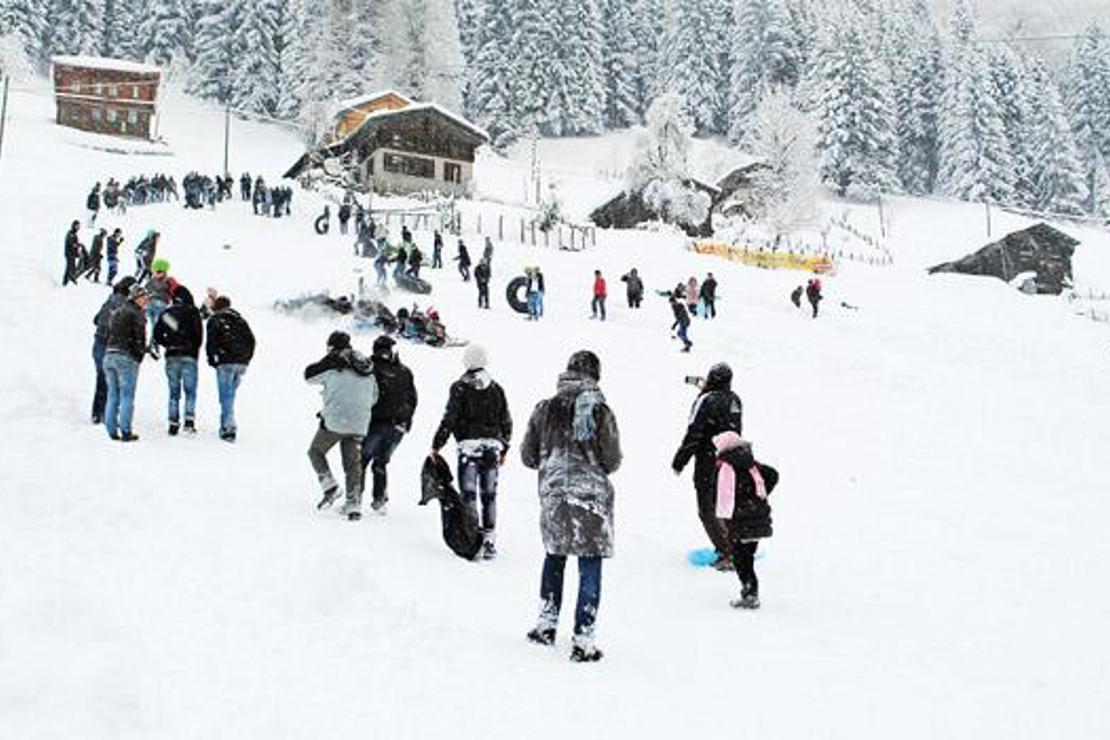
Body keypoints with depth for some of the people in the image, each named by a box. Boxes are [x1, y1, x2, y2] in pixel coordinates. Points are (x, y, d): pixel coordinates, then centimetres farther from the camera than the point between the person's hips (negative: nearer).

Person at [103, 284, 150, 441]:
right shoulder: (135, 313, -5)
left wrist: (108, 353, 19)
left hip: (109, 355, 7)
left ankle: (111, 430, 8)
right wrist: (140, 354, 0)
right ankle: (125, 431, -7)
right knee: (127, 395, -5)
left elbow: (107, 335, 18)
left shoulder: (115, 313, 19)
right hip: (126, 357, -7)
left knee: (112, 395, 10)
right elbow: (140, 337, -11)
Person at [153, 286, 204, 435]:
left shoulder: (166, 313, 8)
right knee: (190, 391, 0)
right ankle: (189, 421, -14)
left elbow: (157, 335, 5)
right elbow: (199, 334, -3)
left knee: (174, 392, 7)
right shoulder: (193, 312, 0)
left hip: (172, 356, 2)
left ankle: (173, 424, 2)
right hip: (189, 356, -2)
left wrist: (168, 345, 15)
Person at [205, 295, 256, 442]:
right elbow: (251, 340, 13)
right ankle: (226, 423, 18)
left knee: (225, 396, -4)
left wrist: (211, 358, 2)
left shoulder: (214, 320, 4)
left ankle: (229, 427, -12)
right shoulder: (240, 320, 18)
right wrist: (246, 358, 17)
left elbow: (211, 341, -7)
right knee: (230, 394, 17)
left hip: (226, 363, -5)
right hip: (242, 363, 5)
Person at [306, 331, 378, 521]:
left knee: (316, 451, 16)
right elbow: (373, 397, 19)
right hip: (359, 425, 5)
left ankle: (329, 486, 0)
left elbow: (309, 375, 10)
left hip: (335, 421, -5)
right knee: (353, 462, 10)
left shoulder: (333, 362, -3)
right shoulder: (367, 367, 13)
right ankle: (354, 503, 4)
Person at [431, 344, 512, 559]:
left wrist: (437, 445, -1)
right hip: (492, 446, 4)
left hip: (469, 446, -4)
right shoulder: (496, 389, 9)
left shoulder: (460, 388, -4)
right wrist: (503, 448, 23)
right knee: (489, 495, 8)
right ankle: (489, 540, 8)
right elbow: (506, 422, 13)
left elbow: (449, 419, -8)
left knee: (468, 493, -1)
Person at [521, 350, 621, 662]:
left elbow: (528, 456, 5)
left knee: (554, 556, 23)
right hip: (591, 495, -3)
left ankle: (546, 623, 27)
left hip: (552, 493, 3)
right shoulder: (601, 411, -8)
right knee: (590, 567, 1)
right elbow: (612, 461, -6)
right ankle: (583, 640, -1)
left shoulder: (545, 409, 1)